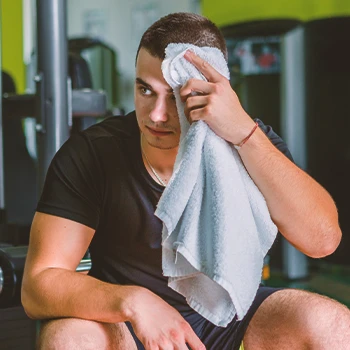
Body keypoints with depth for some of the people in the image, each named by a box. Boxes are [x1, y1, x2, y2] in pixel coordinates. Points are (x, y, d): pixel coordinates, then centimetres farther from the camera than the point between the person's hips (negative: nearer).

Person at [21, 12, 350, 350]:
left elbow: (322, 240, -29)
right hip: (121, 320, -1)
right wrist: (133, 300, -40)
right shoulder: (89, 154, -17)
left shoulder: (251, 146, -14)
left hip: (230, 315, 2)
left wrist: (244, 133, -39)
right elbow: (38, 285, -21)